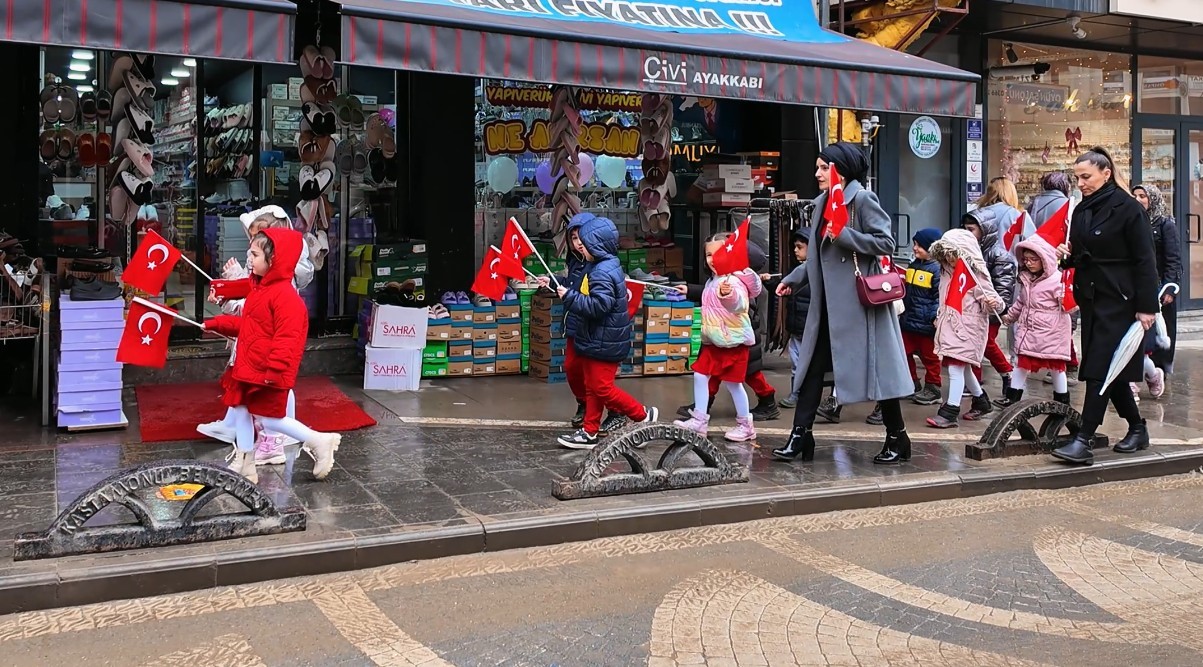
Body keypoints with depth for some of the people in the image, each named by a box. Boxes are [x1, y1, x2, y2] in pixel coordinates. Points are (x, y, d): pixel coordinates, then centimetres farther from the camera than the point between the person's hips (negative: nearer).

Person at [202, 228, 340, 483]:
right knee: (241, 410, 13)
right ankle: (244, 465, 24)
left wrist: (273, 371, -26)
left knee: (267, 416, -2)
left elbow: (287, 340, -25)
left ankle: (319, 442, 10)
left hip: (267, 373, -10)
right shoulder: (259, 289, 11)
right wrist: (217, 324, 18)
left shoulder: (285, 296, -21)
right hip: (247, 368, 10)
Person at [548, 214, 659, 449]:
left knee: (602, 388, -2)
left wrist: (569, 297, -25)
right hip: (594, 339, 10)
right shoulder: (597, 266, 10)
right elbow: (584, 295, 19)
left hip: (604, 342, -10)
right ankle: (589, 432, 20)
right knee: (593, 387, 13)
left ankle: (643, 414, 13)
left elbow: (598, 305, -31)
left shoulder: (603, 272, -23)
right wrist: (556, 285, 19)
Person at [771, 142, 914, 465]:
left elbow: (886, 243, -16)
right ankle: (801, 435, 10)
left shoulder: (863, 199, -10)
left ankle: (898, 439, 14)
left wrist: (844, 234, -22)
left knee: (875, 367, 1)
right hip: (828, 302, 8)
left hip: (860, 300, -8)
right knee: (813, 365, 5)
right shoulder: (823, 202, 14)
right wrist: (794, 279, 18)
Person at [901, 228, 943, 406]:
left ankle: (932, 388, 14)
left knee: (929, 356, 4)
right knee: (905, 353, 11)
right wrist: (901, 311, 21)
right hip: (908, 320, 8)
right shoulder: (913, 266, 11)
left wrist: (936, 316, -23)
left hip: (926, 323, -8)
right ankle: (912, 385, 23)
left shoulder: (937, 269, -13)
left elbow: (940, 296, -16)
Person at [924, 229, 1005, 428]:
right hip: (951, 326, 9)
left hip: (967, 328, -9)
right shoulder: (947, 272, 12)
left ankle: (950, 412, -12)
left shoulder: (976, 275, -12)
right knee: (963, 368, 19)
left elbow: (990, 296, -15)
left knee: (956, 367, -13)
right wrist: (940, 318, 26)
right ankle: (981, 402, 36)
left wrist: (993, 303, -36)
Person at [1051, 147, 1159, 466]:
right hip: (1091, 299, 8)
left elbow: (1145, 260, -12)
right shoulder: (1081, 211, 12)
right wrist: (1067, 254, -1)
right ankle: (1137, 429, 27)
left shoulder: (1127, 208, -10)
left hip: (1119, 301, -8)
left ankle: (1083, 441, -11)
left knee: (1101, 369, -10)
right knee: (1111, 370, 12)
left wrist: (1147, 306, -17)